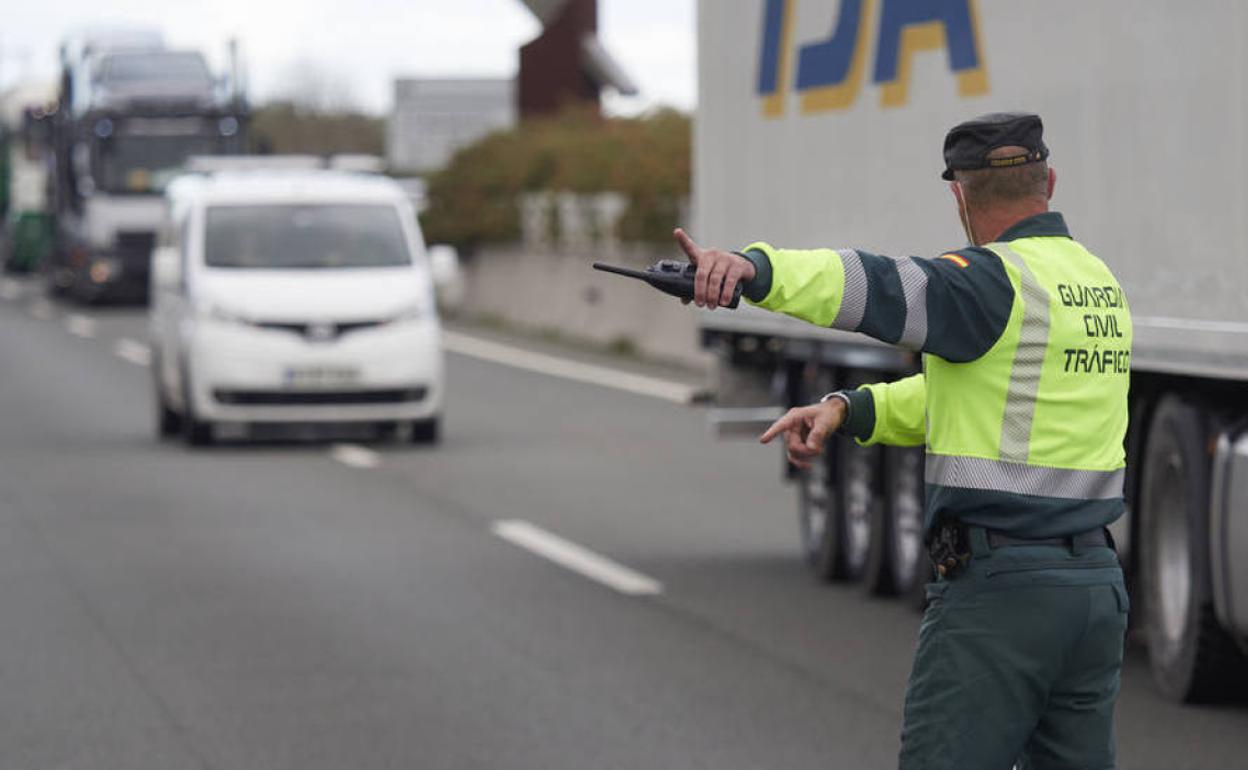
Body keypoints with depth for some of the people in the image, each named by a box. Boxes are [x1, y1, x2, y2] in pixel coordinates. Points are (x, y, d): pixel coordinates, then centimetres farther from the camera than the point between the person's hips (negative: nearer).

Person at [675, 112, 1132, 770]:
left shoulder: (999, 280, -12)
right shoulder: (1098, 283, 16)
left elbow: (880, 290, -32)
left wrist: (753, 268, -46)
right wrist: (846, 409, 7)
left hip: (1000, 590, -8)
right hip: (1097, 585, 8)